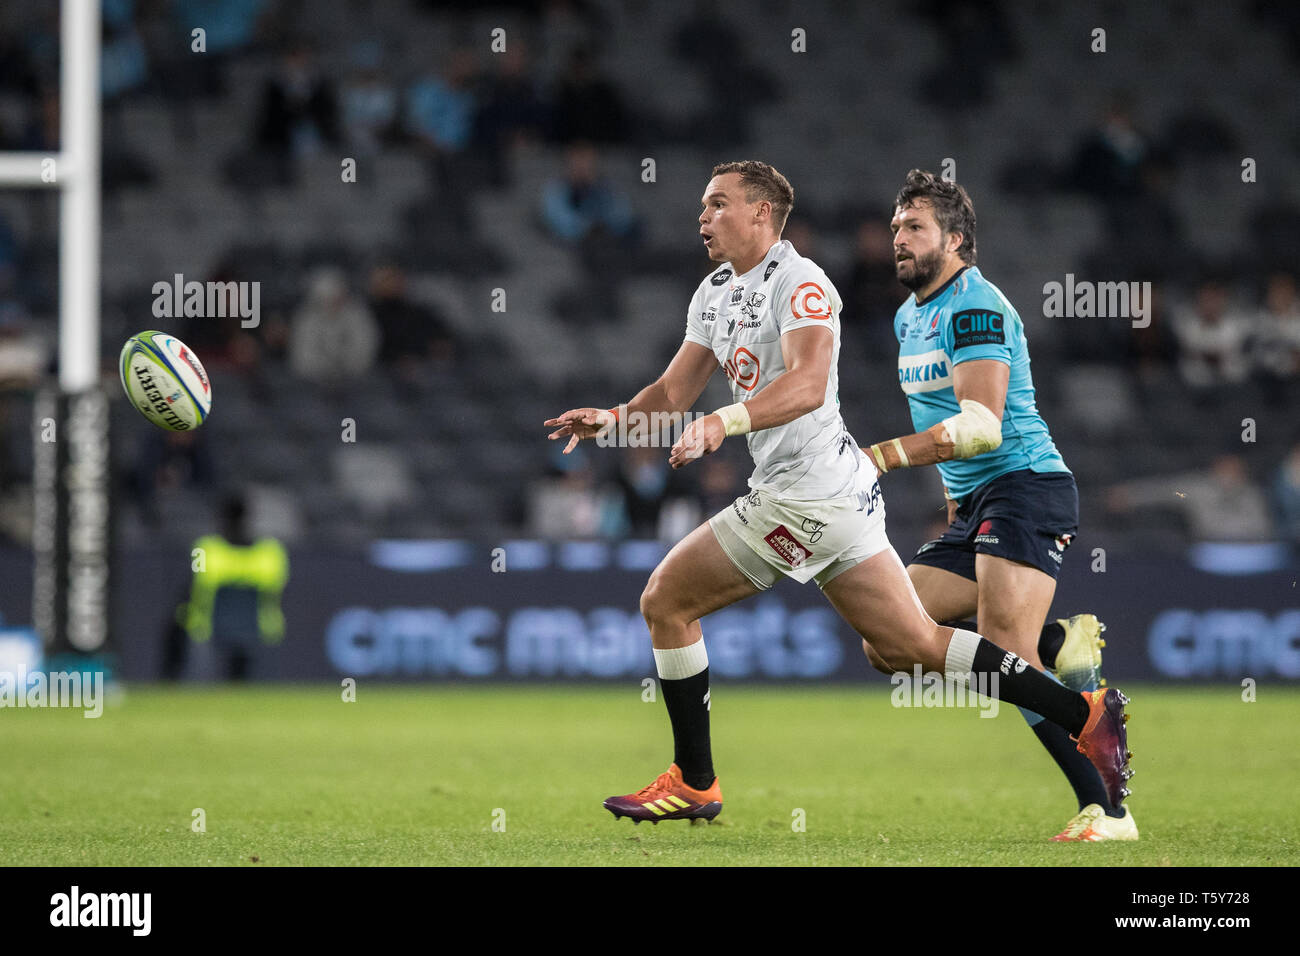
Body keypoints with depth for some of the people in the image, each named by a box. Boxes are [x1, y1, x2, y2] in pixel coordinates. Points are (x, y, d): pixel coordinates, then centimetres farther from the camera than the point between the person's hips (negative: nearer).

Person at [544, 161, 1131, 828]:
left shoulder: (799, 283, -12)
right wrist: (615, 418, 0)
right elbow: (673, 393, 20)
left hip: (810, 494, -9)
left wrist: (724, 423, -41)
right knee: (911, 646, 8)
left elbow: (808, 383, -29)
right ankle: (1084, 714, 7)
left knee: (665, 603, -3)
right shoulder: (716, 293, 17)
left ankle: (693, 783, 6)